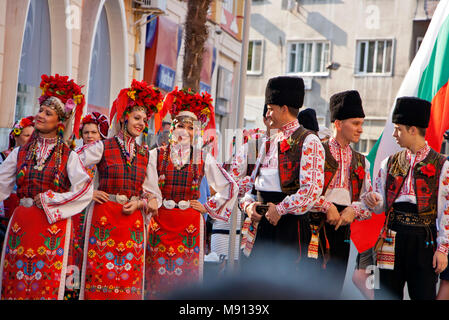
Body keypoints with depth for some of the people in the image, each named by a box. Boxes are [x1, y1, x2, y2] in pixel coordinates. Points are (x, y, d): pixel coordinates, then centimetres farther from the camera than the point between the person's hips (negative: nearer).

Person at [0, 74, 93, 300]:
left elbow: (85, 191, -8)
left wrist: (49, 200, -8)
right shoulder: (20, 153, 9)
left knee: (48, 285, -2)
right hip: (21, 224, 3)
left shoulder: (69, 157, 0)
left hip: (54, 225, -3)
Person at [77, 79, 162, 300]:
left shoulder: (144, 154, 13)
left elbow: (150, 192, 17)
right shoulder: (102, 148, 1)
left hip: (133, 221, 4)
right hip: (104, 218, -3)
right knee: (101, 275, -5)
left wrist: (139, 203, -2)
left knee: (129, 279, 2)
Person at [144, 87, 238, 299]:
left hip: (190, 224, 0)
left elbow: (230, 187, 11)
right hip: (160, 222, 0)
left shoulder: (203, 159, 5)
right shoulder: (156, 155, 1)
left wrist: (208, 208, 8)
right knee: (157, 273, -1)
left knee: (187, 273, -1)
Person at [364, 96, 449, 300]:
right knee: (387, 295, 6)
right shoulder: (390, 163, 11)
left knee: (423, 294, -2)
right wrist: (374, 200, -9)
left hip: (424, 239, -4)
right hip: (392, 236, 4)